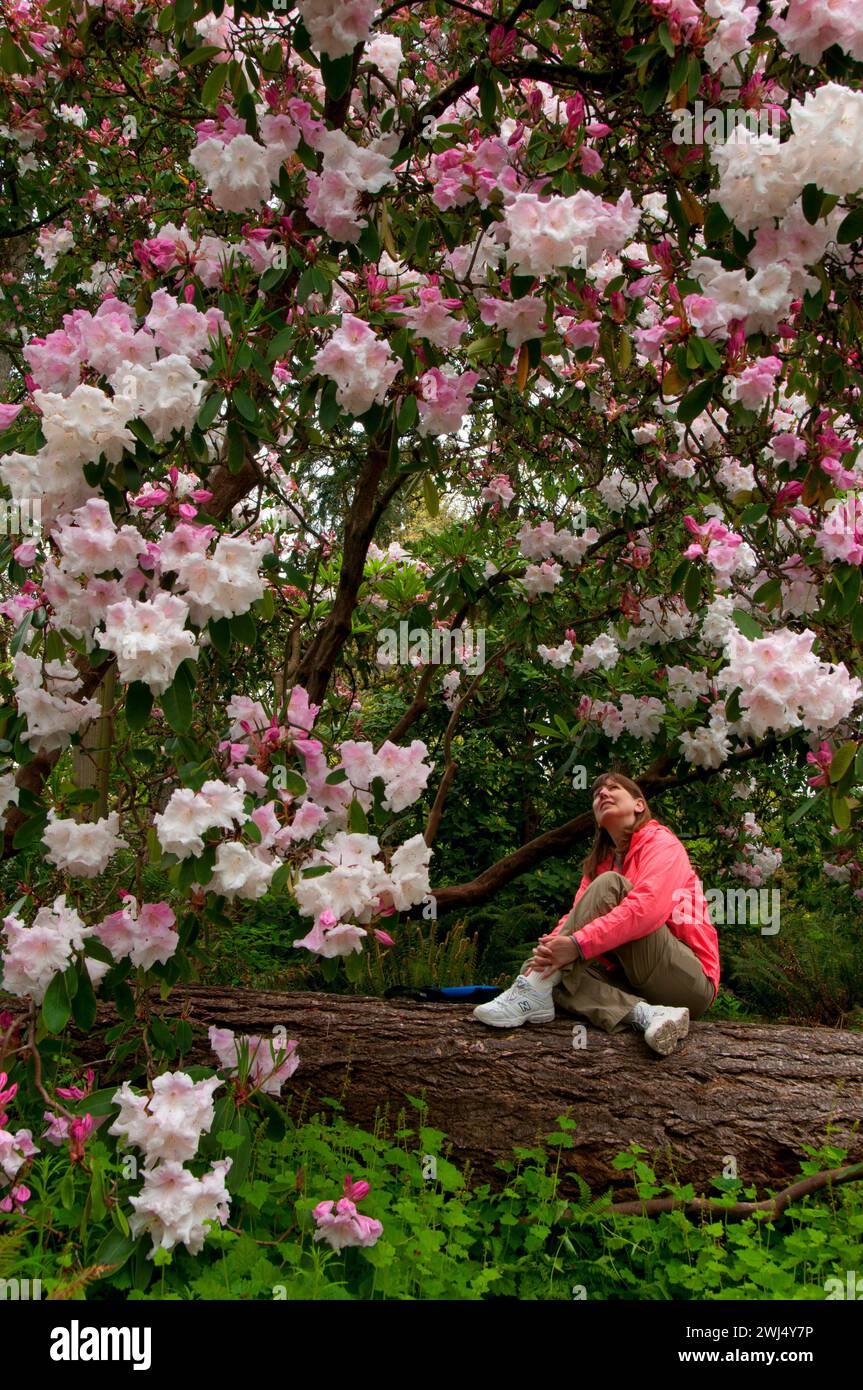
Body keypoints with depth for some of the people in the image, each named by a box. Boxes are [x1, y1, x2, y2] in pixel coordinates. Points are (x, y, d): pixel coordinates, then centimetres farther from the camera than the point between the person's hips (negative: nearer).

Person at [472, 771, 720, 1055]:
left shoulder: (661, 842, -4)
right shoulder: (600, 862, 17)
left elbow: (648, 907, -24)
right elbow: (576, 916, 0)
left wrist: (578, 944, -31)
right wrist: (549, 949, -23)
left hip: (692, 983, -7)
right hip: (635, 981, 7)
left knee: (610, 884, -21)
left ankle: (534, 993, -26)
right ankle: (645, 1014, -31)